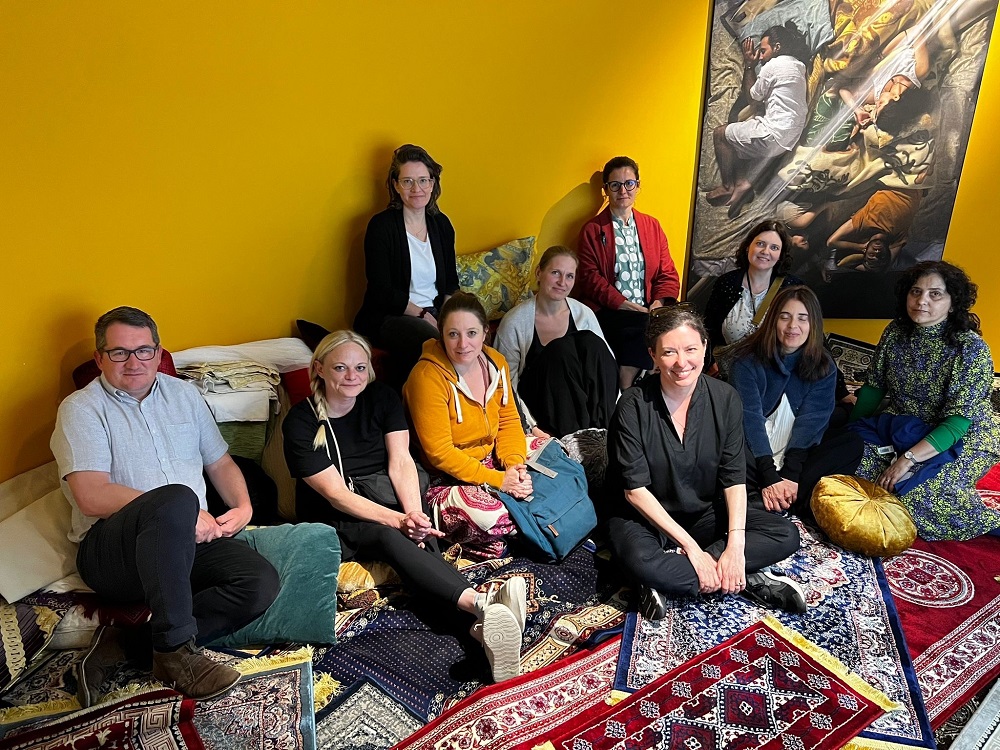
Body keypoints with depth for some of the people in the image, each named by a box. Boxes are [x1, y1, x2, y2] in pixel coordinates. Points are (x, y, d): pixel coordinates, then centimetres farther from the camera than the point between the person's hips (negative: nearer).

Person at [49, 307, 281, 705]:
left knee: (261, 582, -23)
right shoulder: (81, 409, -1)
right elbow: (91, 496, -15)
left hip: (190, 541, 6)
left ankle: (123, 643, -14)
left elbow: (220, 463, 20)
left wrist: (243, 506, -1)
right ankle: (176, 653, -26)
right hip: (109, 551, -5)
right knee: (177, 499, -39)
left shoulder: (184, 394, 15)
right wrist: (184, 513, -19)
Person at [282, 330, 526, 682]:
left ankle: (481, 624, -51)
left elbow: (400, 461, -9)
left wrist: (413, 513, -28)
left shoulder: (382, 397, 2)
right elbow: (336, 494, -17)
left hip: (386, 496, 4)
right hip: (335, 523, -4)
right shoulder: (300, 422, -10)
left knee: (419, 537, -32)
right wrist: (399, 520, -31)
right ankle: (483, 605, -55)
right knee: (390, 537, -35)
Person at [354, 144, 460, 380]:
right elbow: (381, 291, -11)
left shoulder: (441, 224, 11)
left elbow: (451, 282, 14)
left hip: (435, 313, 5)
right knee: (431, 341, -36)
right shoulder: (381, 225, -6)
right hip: (387, 317, -5)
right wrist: (423, 315, -16)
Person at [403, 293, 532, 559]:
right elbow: (439, 453, -21)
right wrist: (496, 480, -25)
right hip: (446, 479, -7)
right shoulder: (427, 377, -21)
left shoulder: (496, 362, 0)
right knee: (492, 518, -32)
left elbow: (509, 420, 6)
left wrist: (515, 464, -14)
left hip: (492, 462, 7)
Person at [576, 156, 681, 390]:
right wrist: (625, 305, -15)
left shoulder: (652, 226, 18)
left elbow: (667, 273, 13)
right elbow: (590, 277, -4)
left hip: (647, 311, 4)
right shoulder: (592, 230, 6)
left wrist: (659, 303, -7)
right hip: (608, 313, -4)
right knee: (644, 327, -30)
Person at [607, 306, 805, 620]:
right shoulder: (634, 405, -19)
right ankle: (748, 580, -17)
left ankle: (673, 569, -18)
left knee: (786, 535, -13)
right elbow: (636, 489, -19)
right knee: (640, 560, -36)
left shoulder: (724, 398, -9)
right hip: (648, 515, -4)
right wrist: (690, 547, -23)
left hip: (706, 512, 5)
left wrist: (736, 545, -21)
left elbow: (734, 477, -8)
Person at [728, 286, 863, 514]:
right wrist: (769, 478, -28)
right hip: (754, 451, -3)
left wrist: (790, 476, -24)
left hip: (797, 453, 3)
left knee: (852, 443, -21)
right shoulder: (748, 360, -8)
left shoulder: (823, 368, 1)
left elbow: (810, 421, -10)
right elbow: (750, 417, -17)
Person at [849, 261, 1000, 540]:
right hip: (901, 428, 5)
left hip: (961, 441, -5)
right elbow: (874, 387, 7)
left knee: (912, 488, -30)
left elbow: (958, 421, -22)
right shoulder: (895, 332, -3)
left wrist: (908, 459, -30)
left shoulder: (971, 348, -17)